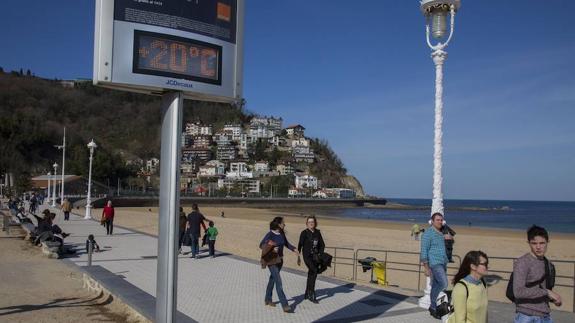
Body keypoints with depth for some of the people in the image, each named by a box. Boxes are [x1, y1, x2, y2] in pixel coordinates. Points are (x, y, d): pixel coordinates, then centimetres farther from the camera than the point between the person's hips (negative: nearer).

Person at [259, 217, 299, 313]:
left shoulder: (282, 233, 1)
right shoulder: (270, 234, -17)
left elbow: (286, 243, 13)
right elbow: (261, 245, -17)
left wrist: (294, 249, -3)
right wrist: (272, 249, -31)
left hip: (279, 259, 7)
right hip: (271, 260, -7)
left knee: (272, 279, 20)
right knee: (278, 281, -11)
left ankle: (268, 299, 37)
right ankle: (285, 306, -14)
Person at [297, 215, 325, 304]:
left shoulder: (317, 232, 8)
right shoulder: (304, 233, -5)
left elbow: (322, 245, 13)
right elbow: (300, 245, -5)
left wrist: (320, 254, 1)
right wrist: (298, 257, -6)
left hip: (315, 256, 5)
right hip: (307, 256, -5)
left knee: (311, 274, 11)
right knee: (314, 271, -21)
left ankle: (307, 294, 24)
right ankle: (312, 294, -17)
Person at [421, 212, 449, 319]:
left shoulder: (441, 234, 15)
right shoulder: (428, 233, -10)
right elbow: (424, 251, -12)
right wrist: (426, 268, -16)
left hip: (442, 263, 8)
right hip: (434, 264, -8)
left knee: (436, 286, 11)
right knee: (443, 284, -16)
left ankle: (433, 308, 19)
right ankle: (433, 306, -2)